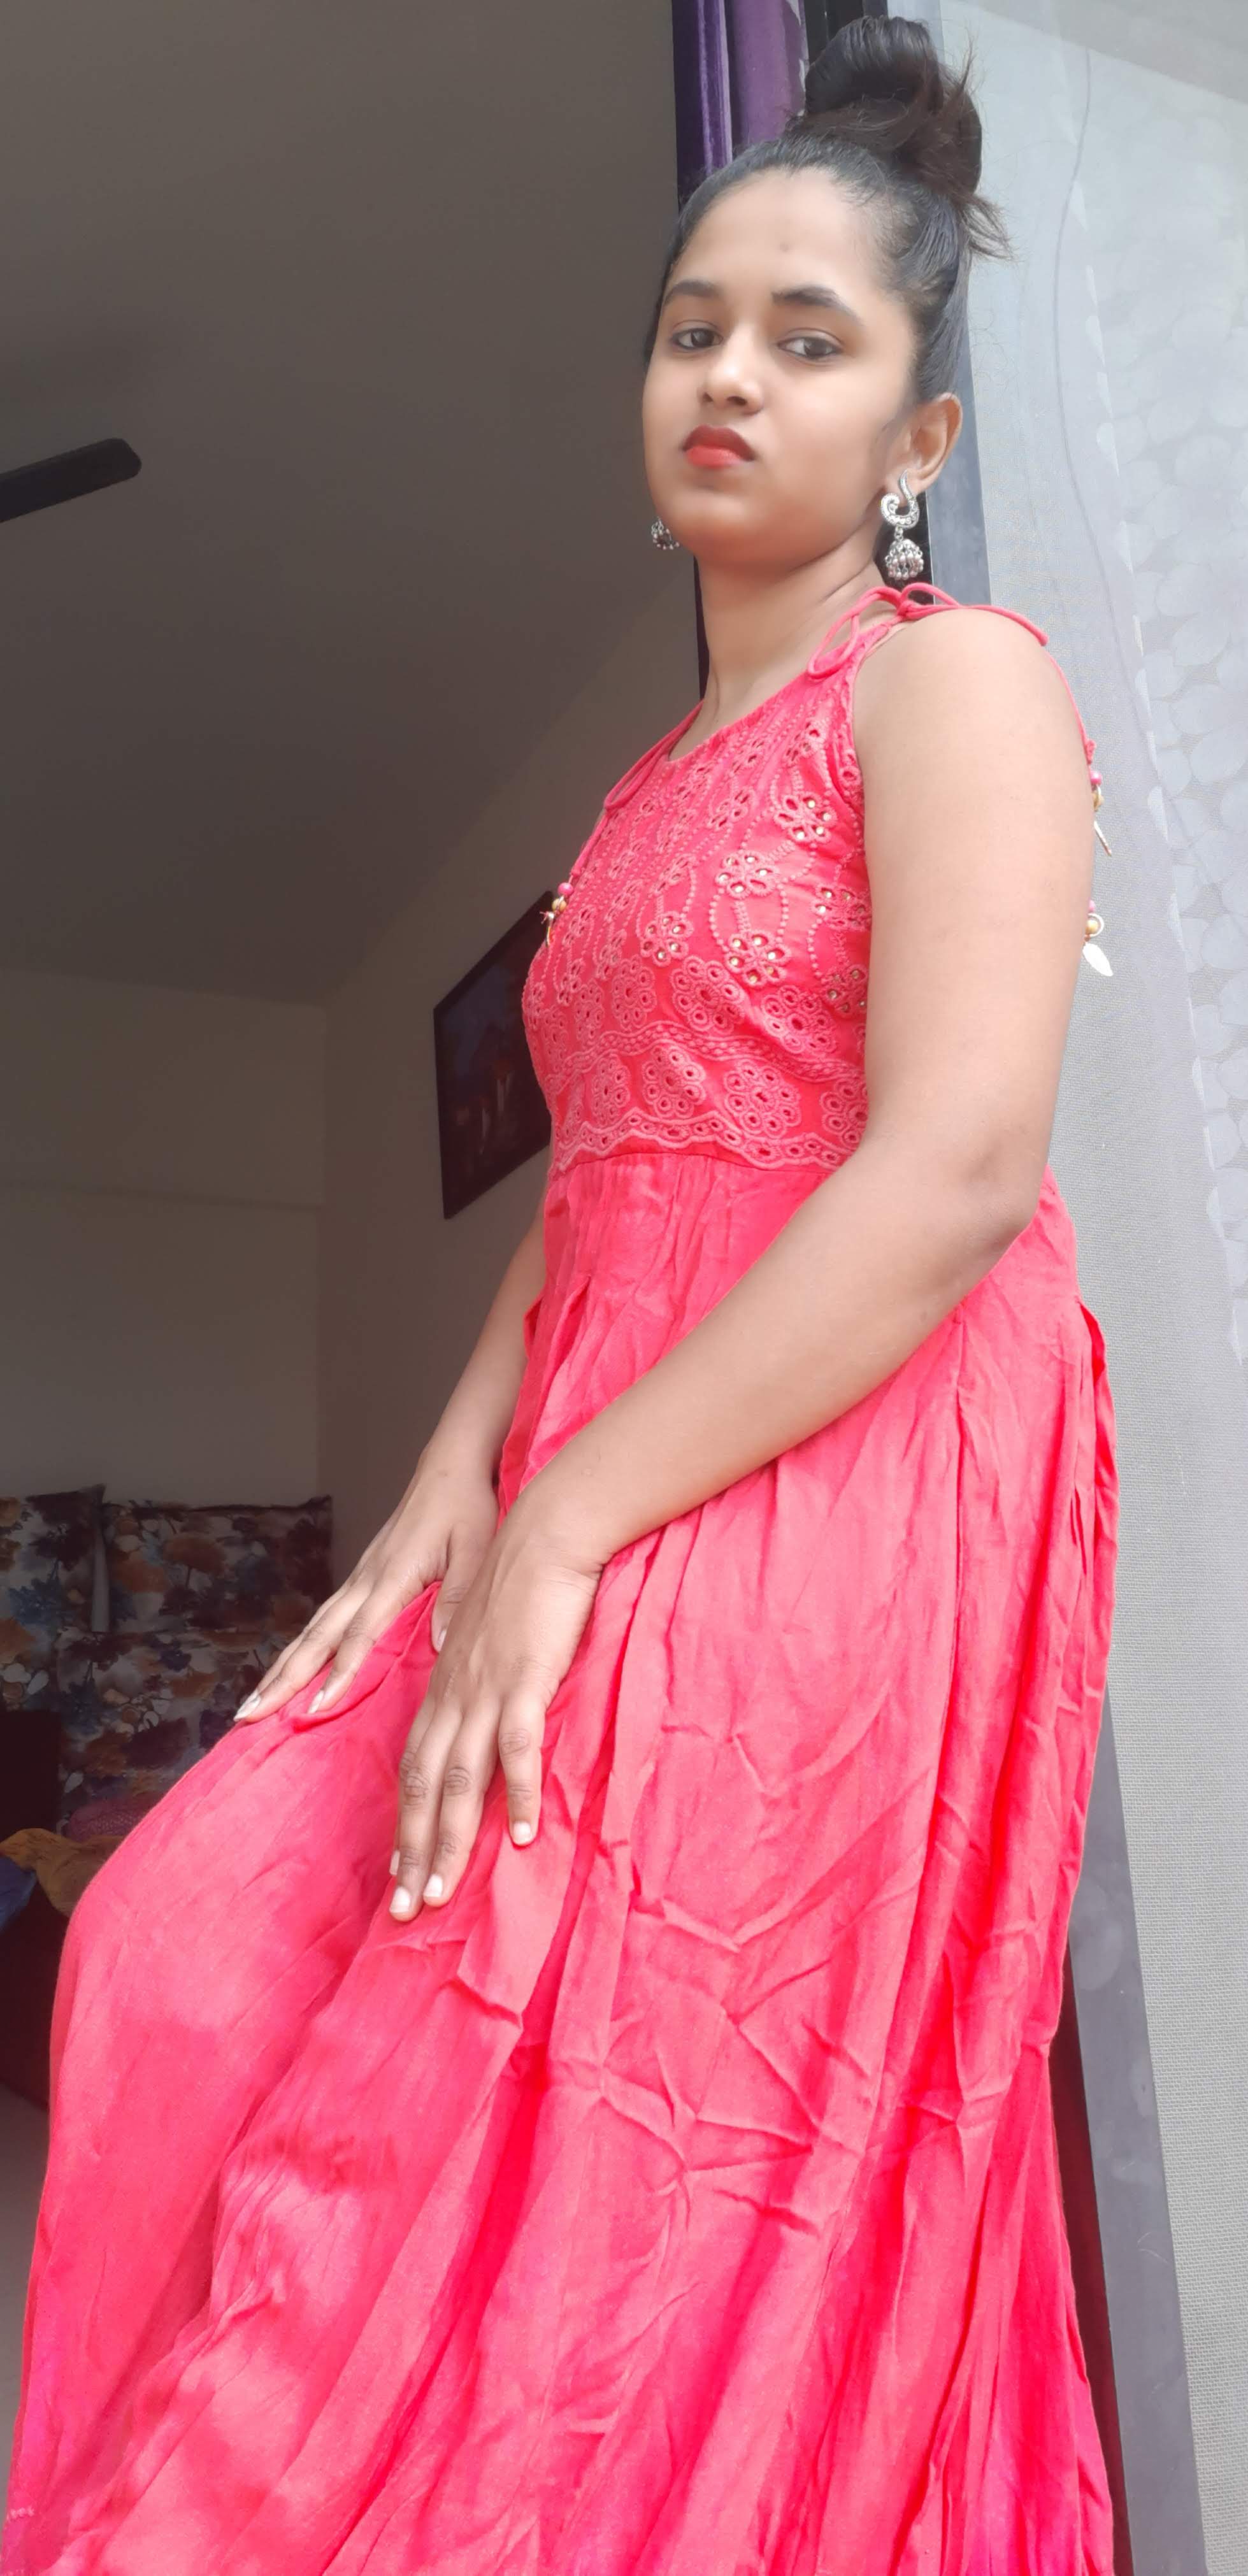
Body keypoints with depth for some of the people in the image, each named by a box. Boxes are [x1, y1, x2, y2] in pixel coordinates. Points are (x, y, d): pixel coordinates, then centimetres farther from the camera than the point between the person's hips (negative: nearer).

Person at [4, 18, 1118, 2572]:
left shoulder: (952, 677, -1)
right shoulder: (654, 792, 23)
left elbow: (962, 1169, -16)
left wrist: (561, 1525, -17)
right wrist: (455, 1485, 1)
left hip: (836, 1497, -7)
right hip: (597, 1514, 8)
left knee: (620, 2220, -4)